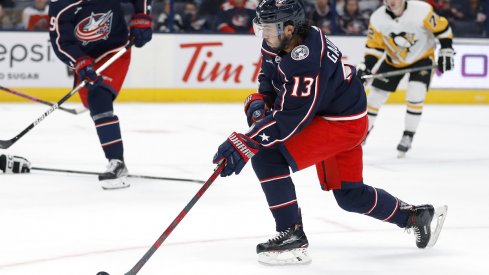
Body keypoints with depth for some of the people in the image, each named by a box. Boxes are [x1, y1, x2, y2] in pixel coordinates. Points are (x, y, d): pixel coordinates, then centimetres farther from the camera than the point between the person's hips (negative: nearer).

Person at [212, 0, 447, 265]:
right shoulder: (279, 42, -5)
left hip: (344, 123, -10)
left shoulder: (305, 61, -32)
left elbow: (290, 118, -33)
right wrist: (259, 102, -4)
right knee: (349, 195, 21)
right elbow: (269, 75, 15)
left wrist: (245, 144, -35)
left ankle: (292, 236, -16)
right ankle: (415, 216, 37)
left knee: (266, 155, -21)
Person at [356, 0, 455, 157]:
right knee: (375, 95, 3)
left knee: (415, 96, -20)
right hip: (393, 60, 3)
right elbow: (374, 45, -7)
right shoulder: (377, 18, -18)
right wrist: (366, 66, -19)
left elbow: (442, 28, -15)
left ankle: (408, 137, -5)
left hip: (421, 58, -3)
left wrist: (446, 51, -15)